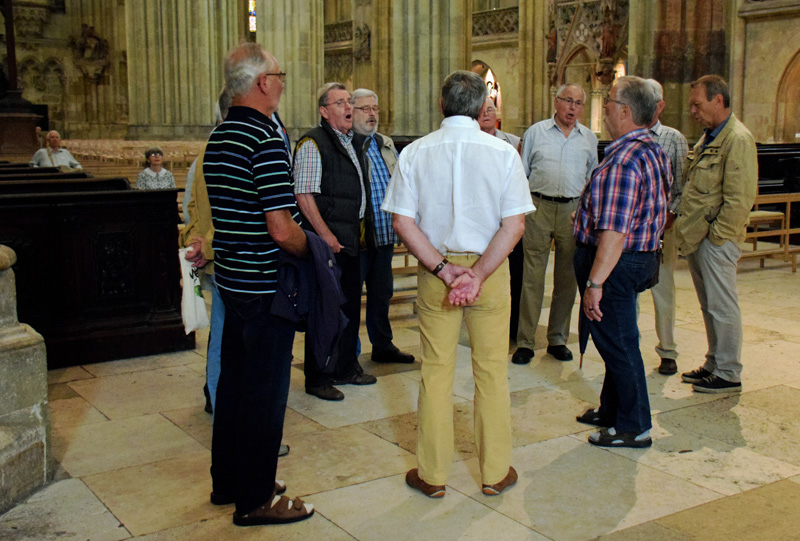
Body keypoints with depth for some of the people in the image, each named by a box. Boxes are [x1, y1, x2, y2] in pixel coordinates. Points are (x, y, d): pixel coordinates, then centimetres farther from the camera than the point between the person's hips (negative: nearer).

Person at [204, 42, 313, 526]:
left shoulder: (218, 137, 10)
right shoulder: (266, 139, -19)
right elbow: (281, 228, -26)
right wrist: (310, 250, -7)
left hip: (232, 280, 9)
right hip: (266, 286, -9)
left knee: (233, 383, 18)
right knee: (266, 392, 2)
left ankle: (228, 482, 32)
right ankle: (256, 500, 13)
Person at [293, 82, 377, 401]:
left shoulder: (355, 142, 16)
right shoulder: (313, 144, -12)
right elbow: (304, 196, -17)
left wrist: (362, 226, 16)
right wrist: (326, 236, -19)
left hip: (351, 241, 9)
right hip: (327, 243, -9)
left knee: (351, 304, 16)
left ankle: (346, 368, 30)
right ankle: (317, 379, 8)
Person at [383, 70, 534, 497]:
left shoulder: (414, 153, -3)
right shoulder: (503, 154, -6)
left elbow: (403, 222, -8)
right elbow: (514, 225, -11)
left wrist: (442, 269, -9)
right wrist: (477, 275, -13)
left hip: (434, 270, 1)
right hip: (490, 269, -1)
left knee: (435, 371, 10)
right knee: (491, 371, 10)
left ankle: (431, 474, 21)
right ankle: (495, 473, 22)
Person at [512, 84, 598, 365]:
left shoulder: (588, 138, 12)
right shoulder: (535, 132, 6)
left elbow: (593, 180, 17)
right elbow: (521, 173, 8)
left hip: (574, 211, 3)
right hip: (539, 207, -2)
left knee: (567, 278, 7)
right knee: (532, 277, -3)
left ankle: (557, 339, 19)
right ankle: (525, 342, 3)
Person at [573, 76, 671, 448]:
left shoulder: (624, 160, -23)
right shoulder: (654, 152, 10)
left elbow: (614, 232, -28)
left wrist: (594, 282, -27)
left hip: (615, 263, -10)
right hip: (641, 256, 10)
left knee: (617, 343, 2)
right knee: (616, 340, 20)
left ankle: (634, 428, 14)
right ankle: (612, 410, 35)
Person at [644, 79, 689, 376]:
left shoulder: (674, 139, 5)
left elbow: (684, 185, 2)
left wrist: (671, 214, -11)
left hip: (662, 222, -1)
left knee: (663, 288, 4)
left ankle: (668, 352, 15)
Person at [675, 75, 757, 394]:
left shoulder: (738, 140, -15)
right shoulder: (709, 137, 15)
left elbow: (739, 199, -20)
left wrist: (715, 236, -16)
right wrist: (686, 228, 12)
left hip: (716, 241, -9)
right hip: (696, 237, 9)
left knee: (722, 308, -1)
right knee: (709, 307, 16)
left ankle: (729, 375, 8)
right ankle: (714, 365, 27)